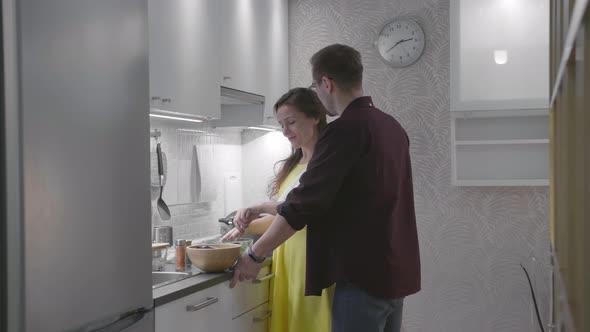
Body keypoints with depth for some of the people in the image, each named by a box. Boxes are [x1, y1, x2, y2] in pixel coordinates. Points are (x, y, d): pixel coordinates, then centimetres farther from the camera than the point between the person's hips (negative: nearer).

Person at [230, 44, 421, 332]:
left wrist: (255, 255, -9)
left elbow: (305, 202, -18)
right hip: (395, 270, 9)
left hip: (364, 274, -9)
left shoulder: (345, 129, -15)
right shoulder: (391, 126, 12)